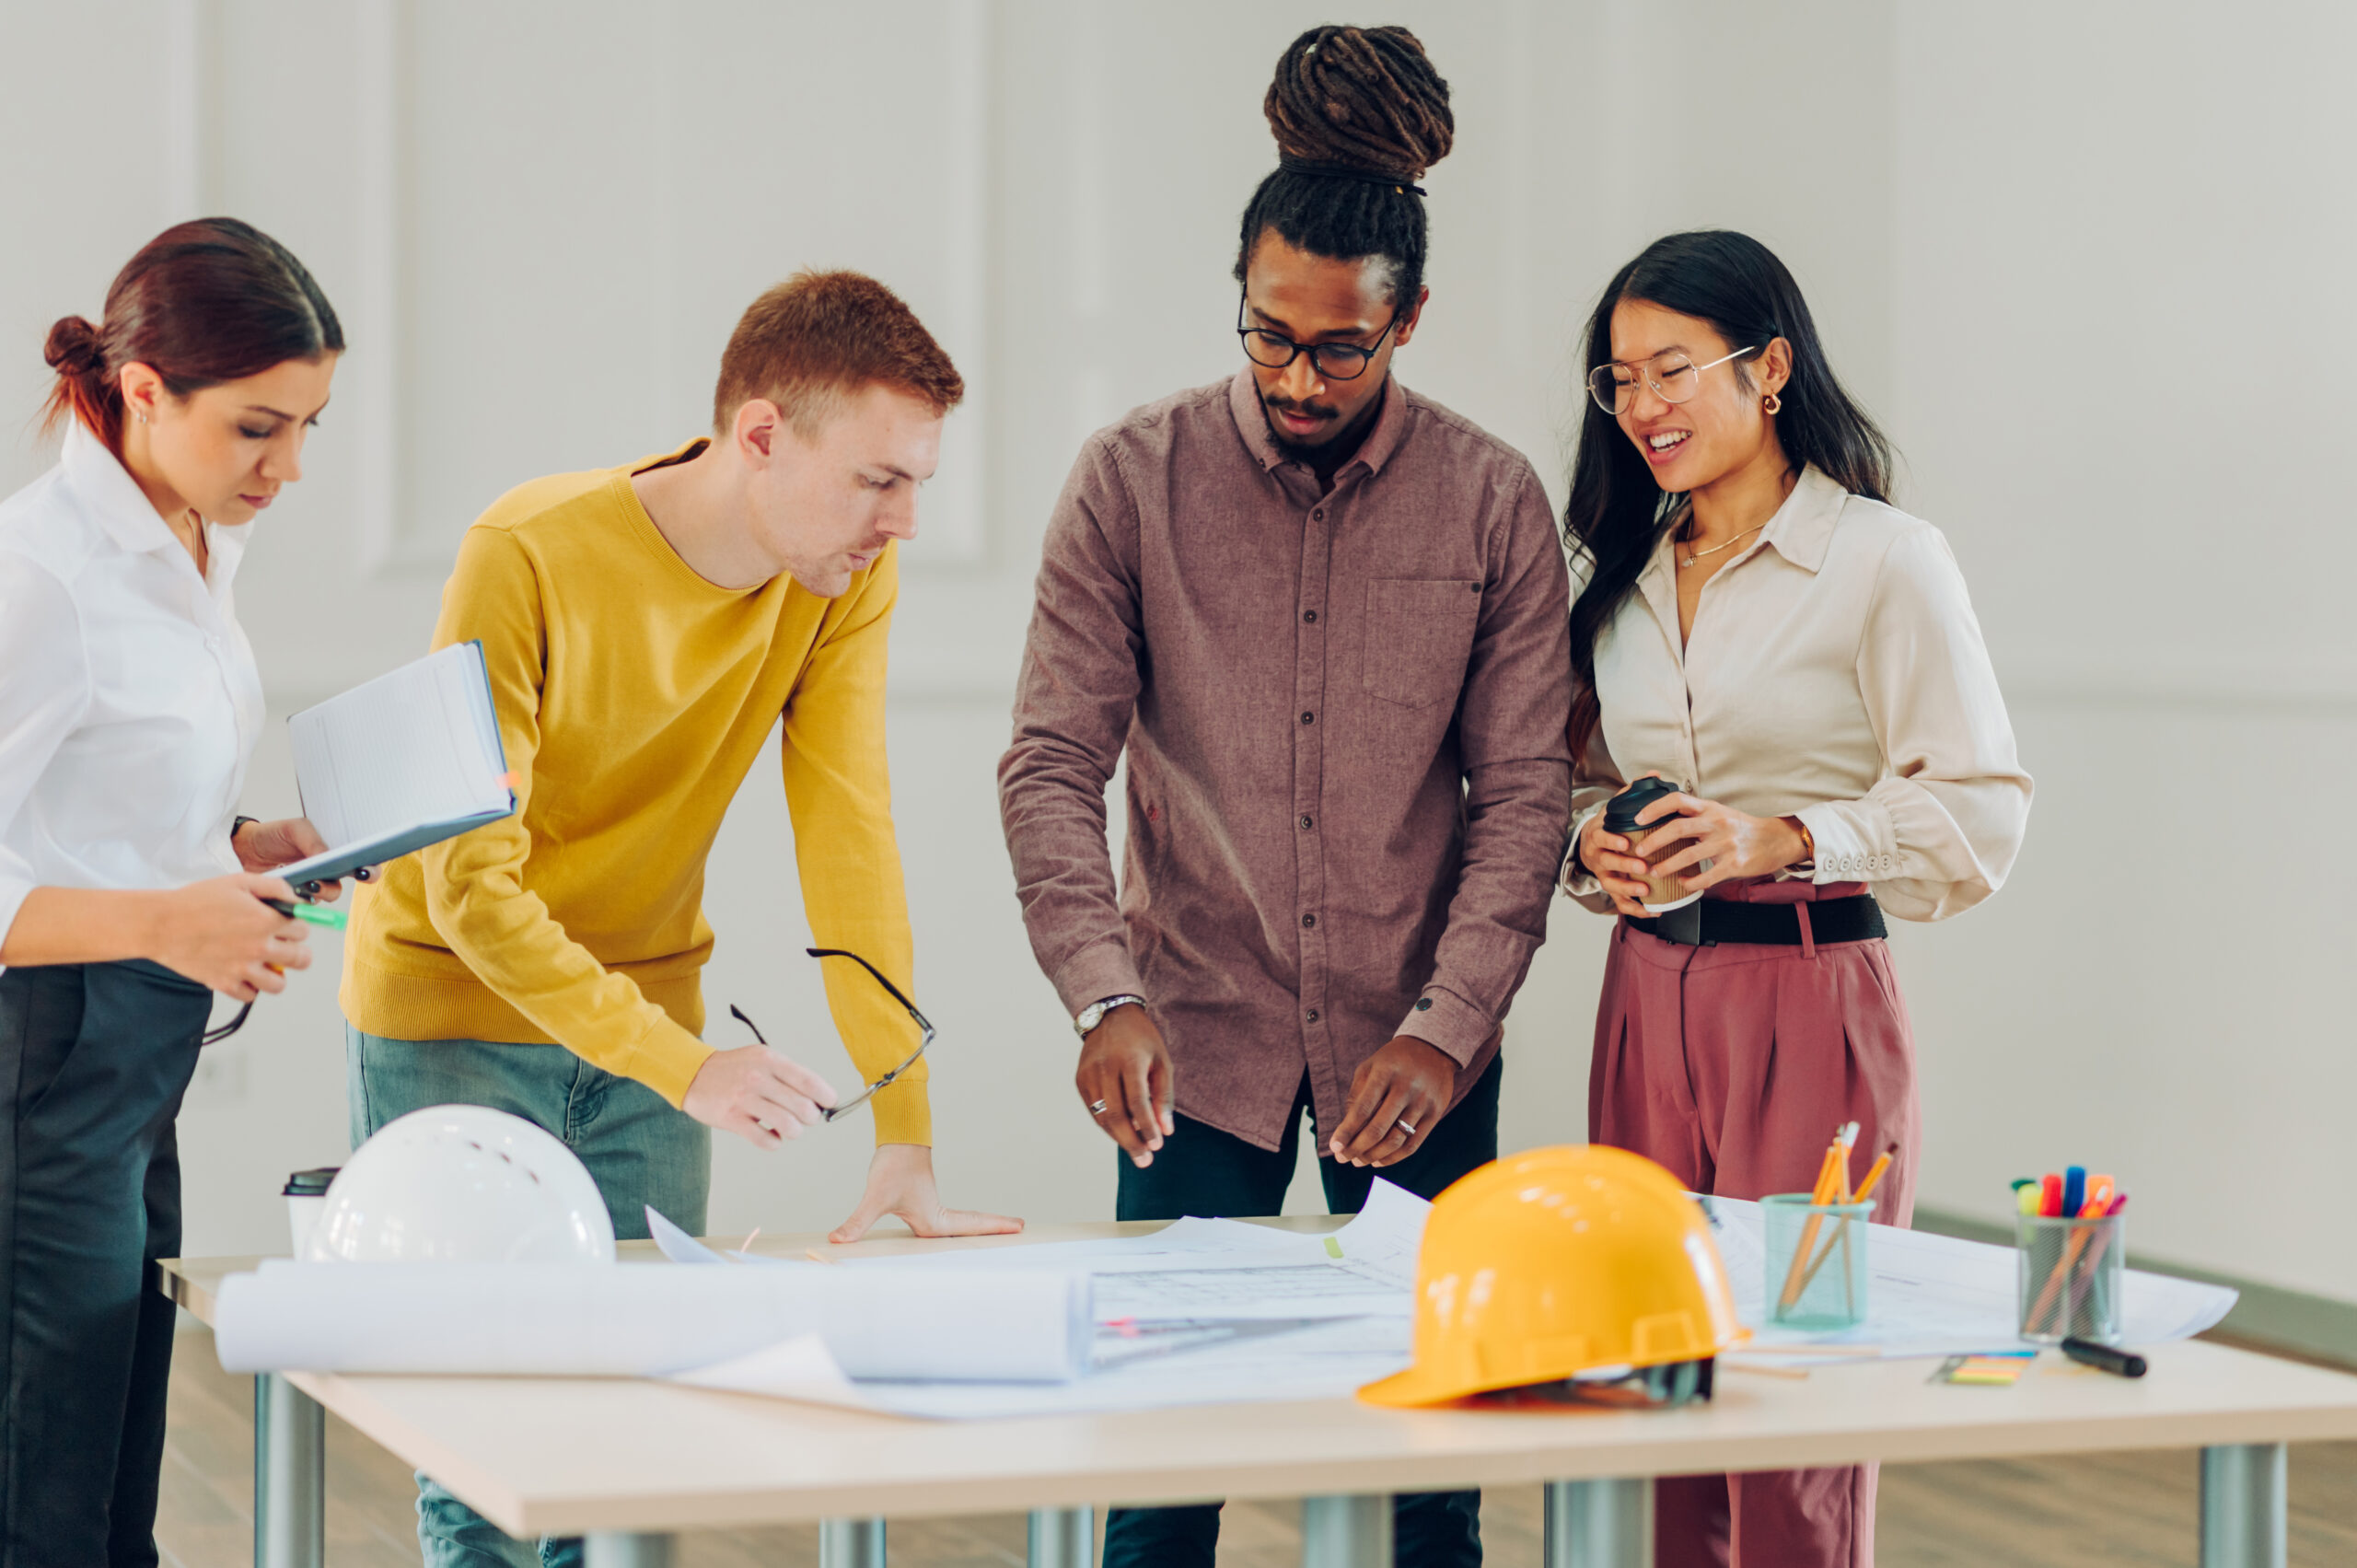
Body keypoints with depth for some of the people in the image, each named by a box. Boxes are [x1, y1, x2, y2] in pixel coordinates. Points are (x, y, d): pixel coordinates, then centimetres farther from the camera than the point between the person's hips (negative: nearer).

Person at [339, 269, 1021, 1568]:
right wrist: (684, 1068, -35)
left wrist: (906, 1132, -20)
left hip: (645, 1014, 4)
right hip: (454, 1008, -4)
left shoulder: (850, 577, -10)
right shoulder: (529, 557, -25)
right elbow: (471, 886, -26)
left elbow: (850, 840, -13)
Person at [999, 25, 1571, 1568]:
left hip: (1415, 1046, 1)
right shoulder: (1134, 481, -4)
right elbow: (1054, 761, -7)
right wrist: (1104, 995, -21)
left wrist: (1448, 1028, -13)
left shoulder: (1493, 501, -2)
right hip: (1200, 1034, 0)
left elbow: (1525, 790, -2)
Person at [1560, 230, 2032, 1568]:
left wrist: (1778, 838, -20)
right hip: (1648, 1001, 6)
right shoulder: (1627, 578, 14)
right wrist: (1591, 845, 2)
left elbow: (1981, 814, -9)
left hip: (1809, 1010, -6)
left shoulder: (1887, 562, -5)